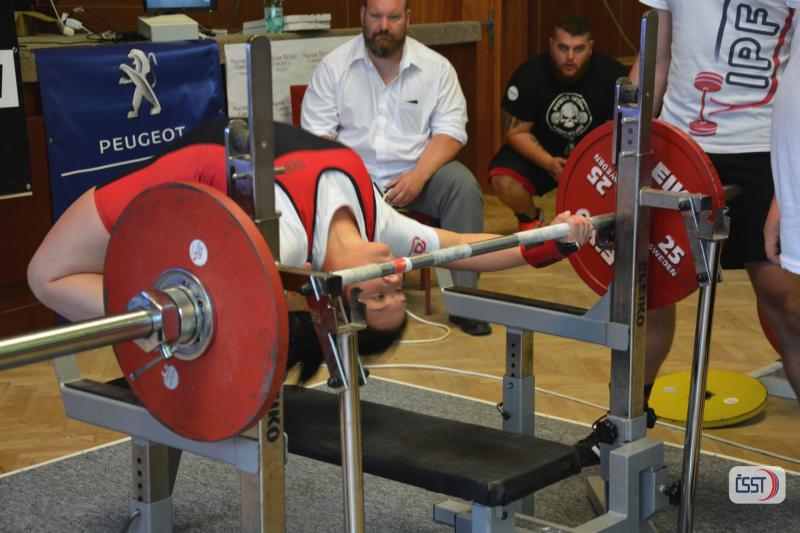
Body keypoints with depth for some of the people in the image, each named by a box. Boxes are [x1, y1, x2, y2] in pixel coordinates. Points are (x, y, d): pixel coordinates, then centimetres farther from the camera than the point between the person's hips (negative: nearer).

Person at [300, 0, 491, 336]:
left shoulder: (436, 67, 1)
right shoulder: (333, 67, -1)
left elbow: (450, 131, -3)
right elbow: (317, 135, -4)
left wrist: (419, 175, -20)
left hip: (415, 171, 1)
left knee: (463, 186, -26)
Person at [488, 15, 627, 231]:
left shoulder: (611, 74, -17)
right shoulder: (529, 75, -18)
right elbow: (517, 132, -13)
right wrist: (549, 163, -30)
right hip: (541, 152, -1)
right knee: (502, 179, -30)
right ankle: (530, 219, 5)